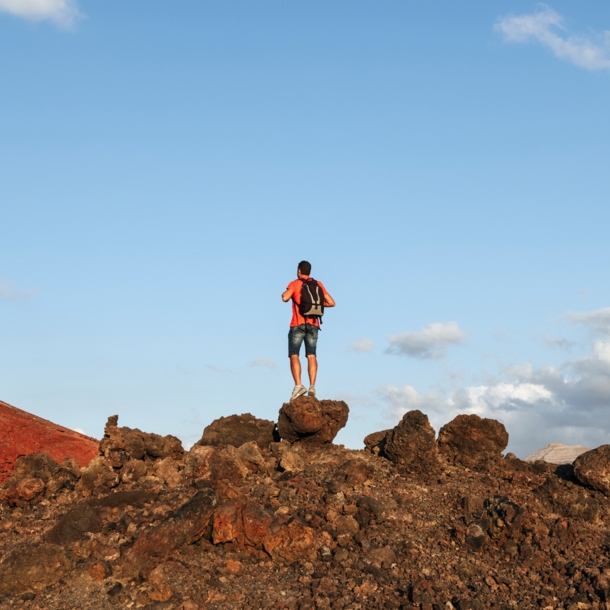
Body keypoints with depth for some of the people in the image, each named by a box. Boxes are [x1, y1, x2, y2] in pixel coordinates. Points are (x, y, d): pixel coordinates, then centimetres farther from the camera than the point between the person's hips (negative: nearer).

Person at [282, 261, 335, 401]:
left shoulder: (294, 284, 0)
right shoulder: (318, 284, 12)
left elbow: (285, 298, -18)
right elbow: (331, 303, 8)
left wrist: (284, 294, 5)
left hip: (298, 325, -3)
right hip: (313, 325, 3)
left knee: (294, 355, -2)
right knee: (311, 355, 2)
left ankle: (298, 385, -18)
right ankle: (312, 386, -12)